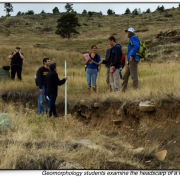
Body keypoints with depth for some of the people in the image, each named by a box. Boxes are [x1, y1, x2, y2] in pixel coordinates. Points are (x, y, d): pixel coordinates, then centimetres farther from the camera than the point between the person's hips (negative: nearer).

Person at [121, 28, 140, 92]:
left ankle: (136, 89, -13)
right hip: (130, 60, 10)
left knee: (133, 75, -12)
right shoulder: (131, 39, 25)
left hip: (133, 59, -10)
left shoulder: (134, 37, -5)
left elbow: (136, 46, -21)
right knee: (125, 75, 9)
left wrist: (131, 55, -22)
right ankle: (123, 90, 11)